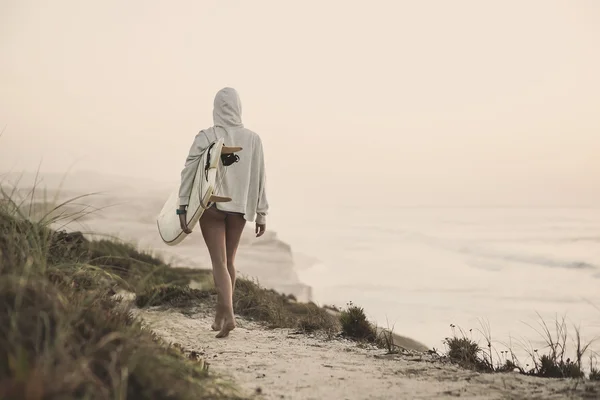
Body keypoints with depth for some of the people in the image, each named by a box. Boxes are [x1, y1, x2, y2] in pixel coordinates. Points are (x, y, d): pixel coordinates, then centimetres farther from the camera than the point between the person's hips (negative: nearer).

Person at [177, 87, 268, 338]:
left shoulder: (206, 137, -7)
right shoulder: (252, 139, 0)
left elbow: (189, 172, -14)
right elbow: (259, 179, 2)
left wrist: (183, 207, -12)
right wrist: (261, 213, 7)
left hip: (211, 206, -3)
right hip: (239, 207, 3)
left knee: (219, 263, -2)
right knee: (229, 260, 16)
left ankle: (228, 315, -19)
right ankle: (220, 315, 26)